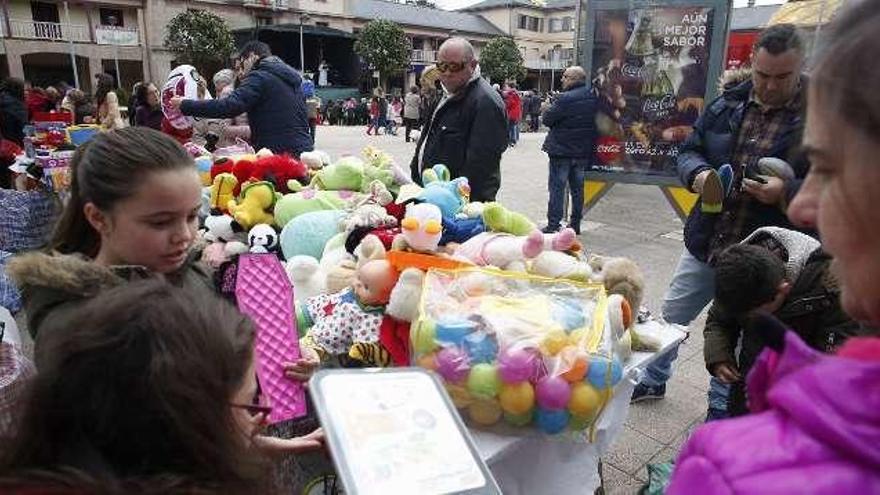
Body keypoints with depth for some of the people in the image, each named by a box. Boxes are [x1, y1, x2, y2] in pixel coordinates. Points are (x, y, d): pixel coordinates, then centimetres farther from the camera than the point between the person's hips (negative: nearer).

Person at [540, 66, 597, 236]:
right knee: (577, 188, 14)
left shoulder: (566, 98, -18)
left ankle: (553, 225, 1)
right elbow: (593, 123, 13)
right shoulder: (592, 98, 6)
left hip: (562, 151, -7)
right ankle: (575, 224, 21)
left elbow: (548, 119, -14)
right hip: (583, 151, 7)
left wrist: (547, 109, 5)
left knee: (557, 187, -1)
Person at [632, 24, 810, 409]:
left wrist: (787, 192, -27)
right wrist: (698, 174, -13)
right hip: (705, 243, 4)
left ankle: (721, 408, 35)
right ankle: (653, 380, 39)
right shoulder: (727, 104, 3)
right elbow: (689, 152, 10)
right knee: (670, 316, 16)